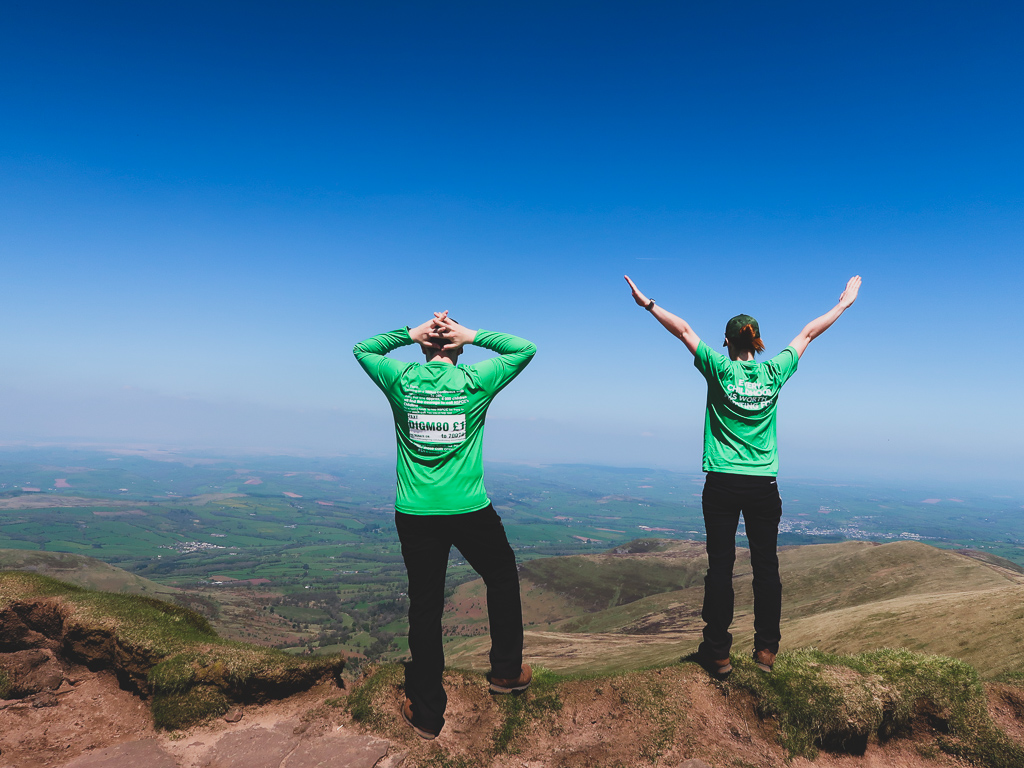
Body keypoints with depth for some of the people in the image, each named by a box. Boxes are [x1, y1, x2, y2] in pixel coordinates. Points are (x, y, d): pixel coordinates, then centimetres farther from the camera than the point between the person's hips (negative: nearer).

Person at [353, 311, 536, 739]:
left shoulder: (401, 380, -1)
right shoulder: (475, 382, -5)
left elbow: (362, 349, 18)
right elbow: (525, 349, 8)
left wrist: (411, 333, 8)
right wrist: (473, 335, 3)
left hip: (415, 513, 2)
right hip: (469, 510, -1)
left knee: (425, 607, 10)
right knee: (502, 578, 23)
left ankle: (427, 713, 21)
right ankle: (506, 671, 34)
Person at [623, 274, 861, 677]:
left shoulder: (720, 369, -4)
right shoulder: (774, 372, 2)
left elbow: (684, 330, 1)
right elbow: (808, 333, 15)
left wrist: (648, 304, 9)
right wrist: (843, 303, 27)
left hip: (723, 485, -2)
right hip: (764, 486, 2)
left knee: (721, 565, 3)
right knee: (766, 567, 10)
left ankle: (718, 652, 10)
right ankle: (766, 650, 17)